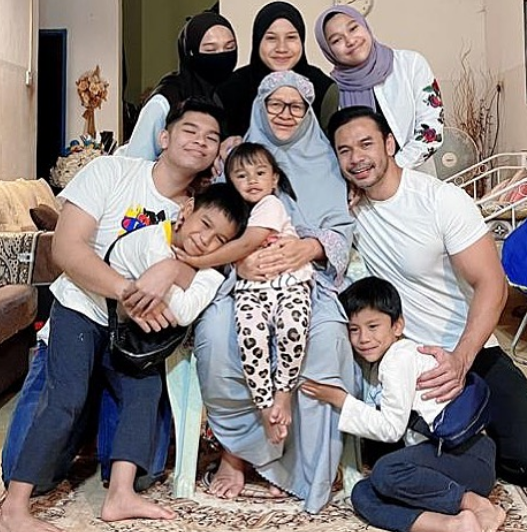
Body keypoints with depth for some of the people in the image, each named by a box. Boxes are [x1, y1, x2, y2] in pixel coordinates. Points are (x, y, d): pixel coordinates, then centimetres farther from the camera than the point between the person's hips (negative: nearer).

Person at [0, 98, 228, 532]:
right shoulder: (110, 172, -12)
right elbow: (66, 248, -19)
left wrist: (172, 269, -37)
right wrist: (128, 292, -29)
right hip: (81, 307, -5)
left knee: (146, 389, -13)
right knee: (67, 397, -18)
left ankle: (120, 495, -7)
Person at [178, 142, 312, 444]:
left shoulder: (271, 204, 6)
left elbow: (248, 243, -7)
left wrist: (200, 261, -6)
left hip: (289, 278, -3)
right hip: (251, 285, 3)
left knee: (292, 328, -34)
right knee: (250, 333, -29)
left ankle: (284, 392, -12)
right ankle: (266, 405, -18)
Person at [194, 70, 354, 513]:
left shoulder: (325, 161, 16)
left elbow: (342, 229, 4)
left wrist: (307, 247, -20)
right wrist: (238, 256, -20)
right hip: (242, 277, 0)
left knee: (326, 338, -33)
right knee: (215, 335, -32)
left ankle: (312, 468, -12)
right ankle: (235, 450, -8)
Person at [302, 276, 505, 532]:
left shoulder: (400, 358, -12)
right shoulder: (375, 363, 17)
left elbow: (391, 428, -14)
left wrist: (340, 399, -11)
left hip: (467, 454, -9)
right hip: (439, 452, 9)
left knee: (386, 472, -33)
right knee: (362, 495, -13)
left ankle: (476, 504, -18)